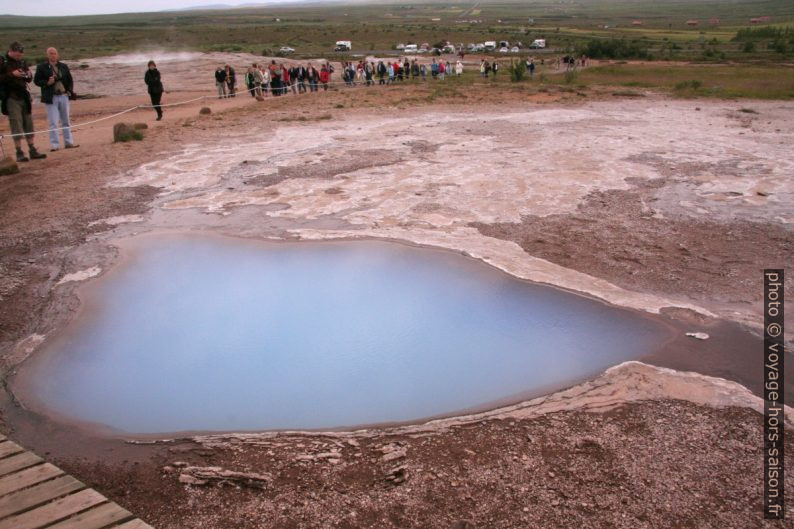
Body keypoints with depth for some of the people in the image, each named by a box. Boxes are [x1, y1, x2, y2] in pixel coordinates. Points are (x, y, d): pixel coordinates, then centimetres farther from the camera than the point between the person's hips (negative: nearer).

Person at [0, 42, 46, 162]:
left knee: (29, 124, 7)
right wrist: (11, 74, -21)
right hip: (11, 98, -6)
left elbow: (29, 80, 20)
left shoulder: (22, 62, 12)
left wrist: (29, 75, -1)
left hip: (24, 97, 6)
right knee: (16, 126, -5)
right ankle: (19, 153, -2)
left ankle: (32, 151, 12)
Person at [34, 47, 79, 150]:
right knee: (53, 122, -5)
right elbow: (36, 80, 0)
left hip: (63, 96, 4)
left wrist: (69, 91, 2)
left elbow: (70, 80, 16)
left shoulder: (63, 67, 10)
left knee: (65, 121, 12)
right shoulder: (41, 67, -1)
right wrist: (47, 83, -17)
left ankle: (68, 142, 20)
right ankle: (54, 144, -2)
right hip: (51, 98, -4)